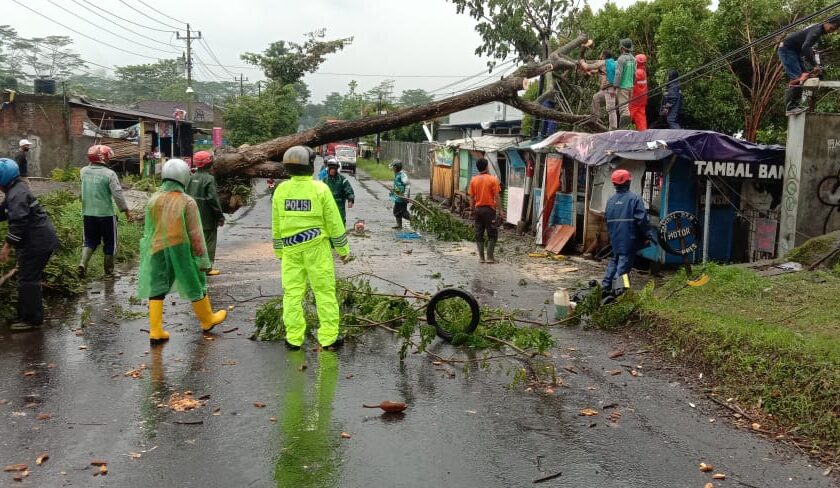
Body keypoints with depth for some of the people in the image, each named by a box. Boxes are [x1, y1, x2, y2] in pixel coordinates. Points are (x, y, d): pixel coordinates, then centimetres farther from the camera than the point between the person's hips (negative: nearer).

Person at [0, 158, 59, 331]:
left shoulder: (17, 194, -19)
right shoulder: (16, 191, 16)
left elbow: (18, 223, -26)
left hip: (37, 243, -11)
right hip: (40, 240, 11)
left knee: (27, 280, -5)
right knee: (28, 279, 17)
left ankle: (32, 319, 2)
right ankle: (26, 315, 27)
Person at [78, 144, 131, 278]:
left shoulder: (83, 171, -1)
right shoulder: (109, 174, -16)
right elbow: (117, 194, -16)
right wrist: (125, 209, -6)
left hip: (88, 213, 4)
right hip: (106, 214, -4)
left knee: (90, 241, 17)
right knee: (109, 242, 12)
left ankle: (83, 263, -5)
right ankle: (109, 270, 21)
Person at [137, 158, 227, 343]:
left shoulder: (153, 200, -1)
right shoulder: (187, 202, -14)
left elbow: (148, 231, 7)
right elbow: (196, 235, -12)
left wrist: (148, 255, 18)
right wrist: (203, 259, -4)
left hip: (157, 252, 4)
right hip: (182, 252, -3)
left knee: (156, 288, 9)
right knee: (195, 286, 13)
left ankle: (155, 331, 6)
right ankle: (207, 320, 30)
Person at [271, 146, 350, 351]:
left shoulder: (281, 190, 2)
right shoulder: (320, 189, -9)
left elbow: (276, 225, 9)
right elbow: (334, 223, -6)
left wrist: (279, 251, 21)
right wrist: (343, 250, 4)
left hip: (290, 250, 3)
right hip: (316, 249, -3)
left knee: (292, 293, 9)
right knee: (324, 292, 5)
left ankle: (294, 338, 12)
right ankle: (328, 338, 8)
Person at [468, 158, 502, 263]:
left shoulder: (473, 180, 2)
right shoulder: (493, 179, -7)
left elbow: (471, 197, 4)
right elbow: (497, 196, -9)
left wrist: (472, 209, 13)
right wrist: (500, 209, -3)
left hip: (478, 209, 4)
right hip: (489, 209, -3)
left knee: (479, 234, 9)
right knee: (492, 234, 5)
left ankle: (481, 257, 9)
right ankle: (490, 257, 0)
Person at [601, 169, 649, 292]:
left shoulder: (611, 200, 6)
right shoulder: (635, 198, -11)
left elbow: (607, 219, 12)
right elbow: (641, 219, -13)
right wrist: (644, 235, -1)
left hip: (615, 238, 6)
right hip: (629, 239, -6)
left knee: (614, 260, 20)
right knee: (624, 262, -2)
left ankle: (606, 286, 21)